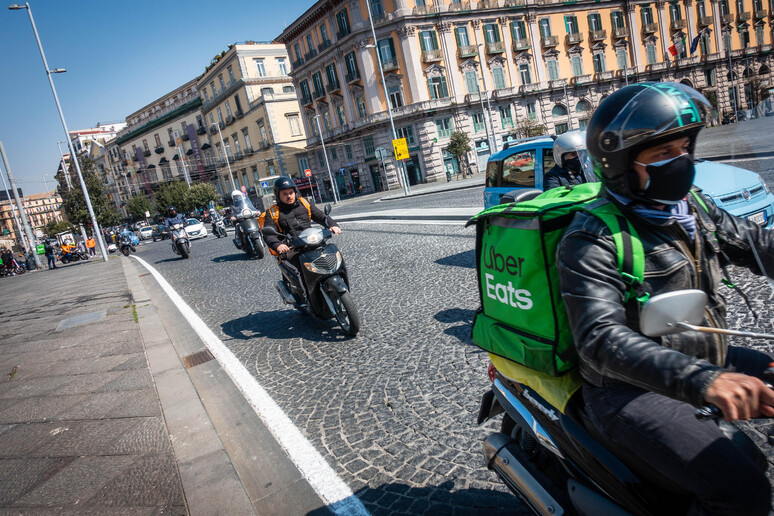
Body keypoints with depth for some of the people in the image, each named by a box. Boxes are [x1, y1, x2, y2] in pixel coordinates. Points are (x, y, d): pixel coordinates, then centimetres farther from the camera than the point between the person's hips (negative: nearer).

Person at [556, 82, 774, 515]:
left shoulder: (693, 206, 5)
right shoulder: (591, 243, -22)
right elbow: (602, 338, -33)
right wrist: (702, 381, -45)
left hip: (710, 361, 9)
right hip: (633, 391, -8)